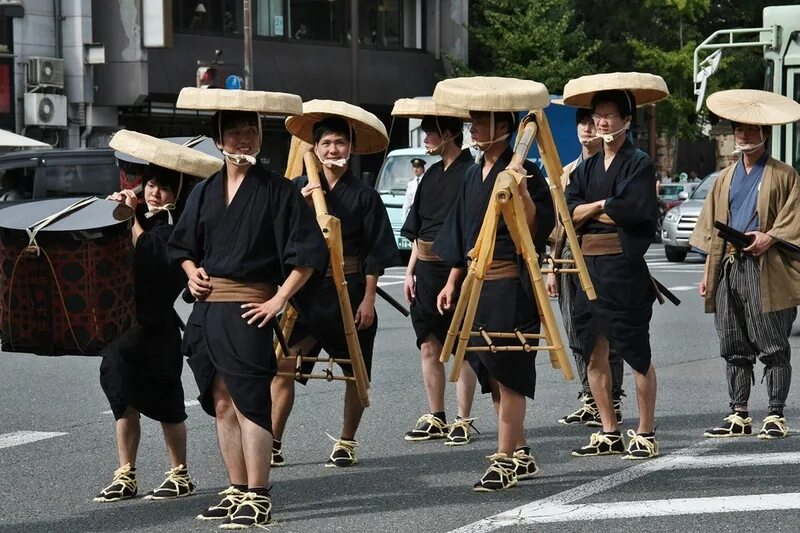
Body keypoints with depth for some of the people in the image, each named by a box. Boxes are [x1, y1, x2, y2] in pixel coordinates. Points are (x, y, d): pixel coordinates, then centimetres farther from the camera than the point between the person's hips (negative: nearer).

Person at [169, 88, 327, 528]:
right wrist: (192, 272, 4)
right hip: (207, 307, 6)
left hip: (248, 308, -6)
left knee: (248, 401, -8)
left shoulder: (277, 190, -3)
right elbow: (183, 245, 24)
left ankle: (257, 498, -4)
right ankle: (237, 491, 18)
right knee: (222, 403, 10)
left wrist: (279, 299, -11)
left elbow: (308, 252, -6)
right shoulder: (205, 192, 13)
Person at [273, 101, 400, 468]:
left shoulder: (363, 195, -2)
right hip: (307, 289, 1)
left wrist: (368, 299, -7)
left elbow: (376, 253, -2)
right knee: (283, 365, -9)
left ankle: (346, 443, 22)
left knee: (355, 374, 8)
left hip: (350, 291, -1)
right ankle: (273, 444, -3)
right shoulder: (299, 188, 4)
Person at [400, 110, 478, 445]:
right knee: (429, 346, 9)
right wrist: (410, 271, 14)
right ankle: (435, 419, 17)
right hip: (426, 269, 8)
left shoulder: (470, 173, -9)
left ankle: (463, 422, 4)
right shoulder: (432, 175, 15)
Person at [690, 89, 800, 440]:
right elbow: (712, 229, 19)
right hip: (729, 267, 6)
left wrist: (770, 237, -19)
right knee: (734, 348, 7)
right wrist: (708, 272, 13)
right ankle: (739, 415, 13)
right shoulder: (726, 178, 19)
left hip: (766, 272, -5)